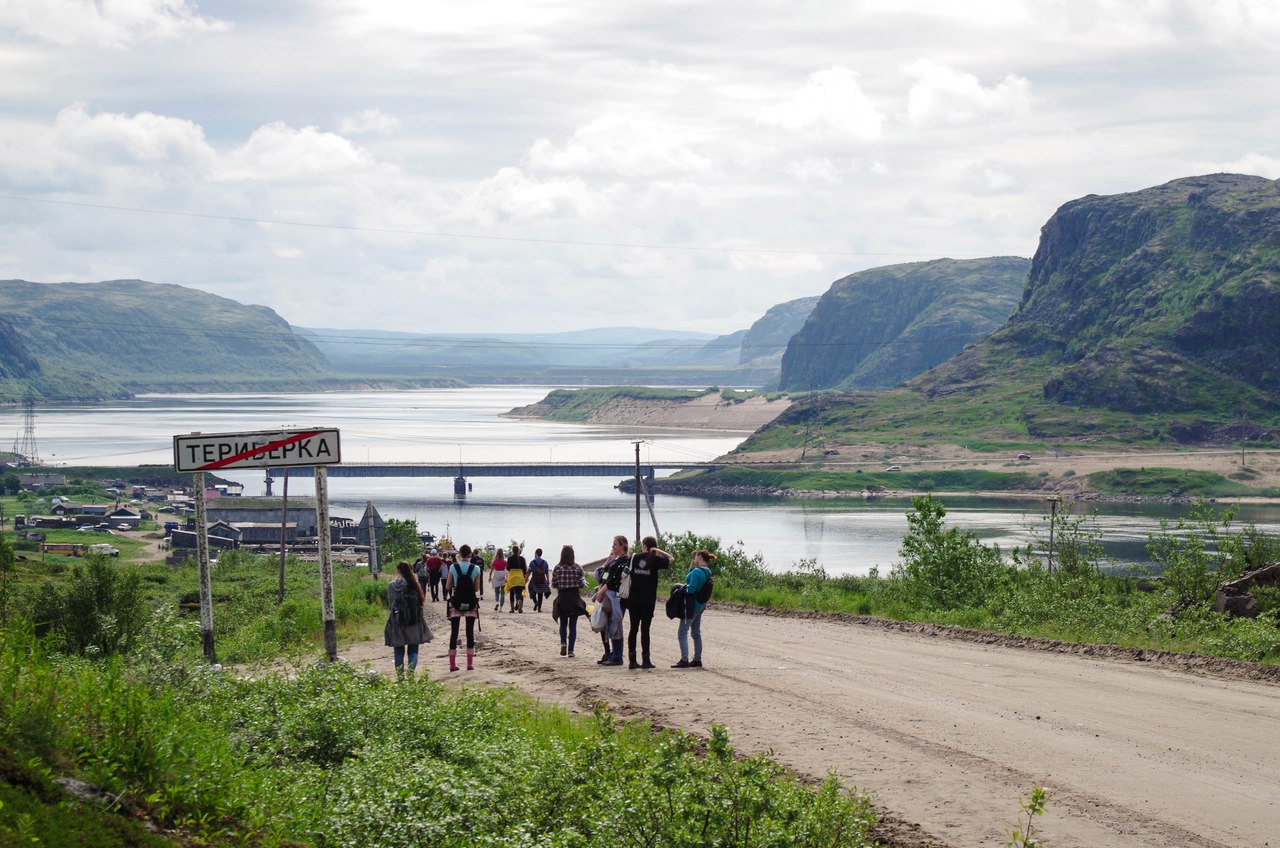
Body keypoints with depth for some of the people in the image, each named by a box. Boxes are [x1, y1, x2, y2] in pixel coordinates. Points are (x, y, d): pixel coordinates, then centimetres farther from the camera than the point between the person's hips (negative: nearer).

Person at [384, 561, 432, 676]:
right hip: (414, 623, 0)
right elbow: (421, 600, -2)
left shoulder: (391, 585, -8)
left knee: (398, 651, 11)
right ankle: (411, 672, -9)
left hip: (397, 623, 0)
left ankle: (400, 675, 9)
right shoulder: (414, 584, -7)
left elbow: (390, 604, -3)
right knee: (413, 650, 8)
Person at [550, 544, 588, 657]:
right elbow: (582, 584, -4)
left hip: (562, 598, 0)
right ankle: (570, 650, 2)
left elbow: (553, 585, -4)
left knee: (563, 623, 15)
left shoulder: (557, 568, -6)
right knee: (573, 625, 6)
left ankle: (563, 643, -10)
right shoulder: (578, 568, -6)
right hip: (575, 599, 0)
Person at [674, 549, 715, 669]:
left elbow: (691, 588, -23)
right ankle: (697, 659, 21)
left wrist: (683, 588, -5)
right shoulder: (707, 572, 8)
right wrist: (692, 566, 9)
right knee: (697, 633, 16)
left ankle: (684, 660, -12)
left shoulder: (696, 571, -20)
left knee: (682, 633, -6)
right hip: (700, 604, 9)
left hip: (692, 604, -9)